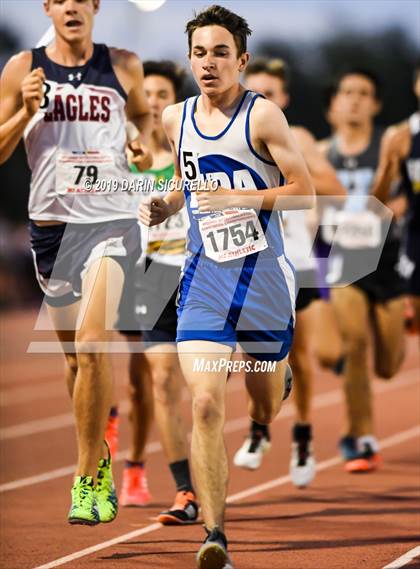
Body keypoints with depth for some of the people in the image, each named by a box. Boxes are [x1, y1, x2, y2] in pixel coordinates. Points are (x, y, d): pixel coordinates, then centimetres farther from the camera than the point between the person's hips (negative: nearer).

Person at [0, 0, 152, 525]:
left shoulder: (123, 66, 5)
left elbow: (143, 113, 26)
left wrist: (146, 144, 5)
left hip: (112, 222, -2)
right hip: (52, 222, 2)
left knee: (92, 343, -19)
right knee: (74, 355, 11)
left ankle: (88, 479, -13)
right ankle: (97, 458, 33)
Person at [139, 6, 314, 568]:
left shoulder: (262, 115, -9)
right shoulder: (176, 119, 6)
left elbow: (304, 192, -11)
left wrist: (242, 198, -24)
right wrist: (165, 206, 2)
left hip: (264, 275, -2)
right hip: (204, 280, 2)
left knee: (265, 413, 15)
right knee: (205, 404, -16)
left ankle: (279, 377, 54)